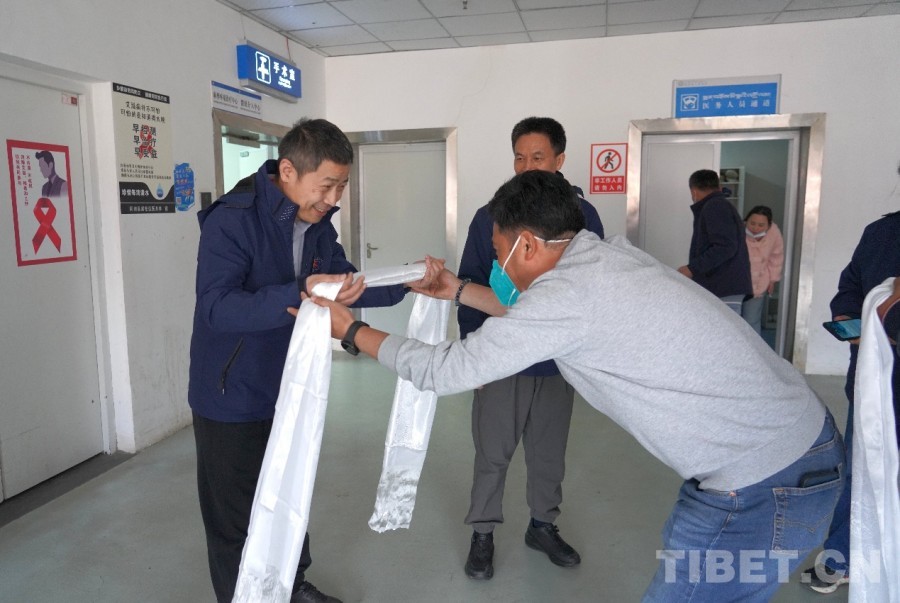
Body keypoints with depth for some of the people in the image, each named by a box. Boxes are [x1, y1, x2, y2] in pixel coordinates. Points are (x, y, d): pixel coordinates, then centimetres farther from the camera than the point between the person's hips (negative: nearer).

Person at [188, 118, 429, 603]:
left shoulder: (316, 224, 0)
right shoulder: (231, 219, -23)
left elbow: (347, 282, 5)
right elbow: (216, 307, -32)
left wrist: (407, 283, -10)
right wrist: (299, 294, -45)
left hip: (288, 392, 7)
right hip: (233, 399, -7)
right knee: (236, 516, 9)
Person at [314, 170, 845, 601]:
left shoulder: (568, 293, -23)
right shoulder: (610, 255, 2)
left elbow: (443, 370, -14)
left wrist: (353, 331, 0)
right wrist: (459, 291, 25)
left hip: (763, 487, -9)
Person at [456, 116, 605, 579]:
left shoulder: (584, 216, -3)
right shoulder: (490, 216, -6)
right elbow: (471, 287, -3)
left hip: (560, 361, 2)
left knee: (549, 452, 17)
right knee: (492, 452, 9)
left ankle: (543, 525, 38)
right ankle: (483, 533, 28)